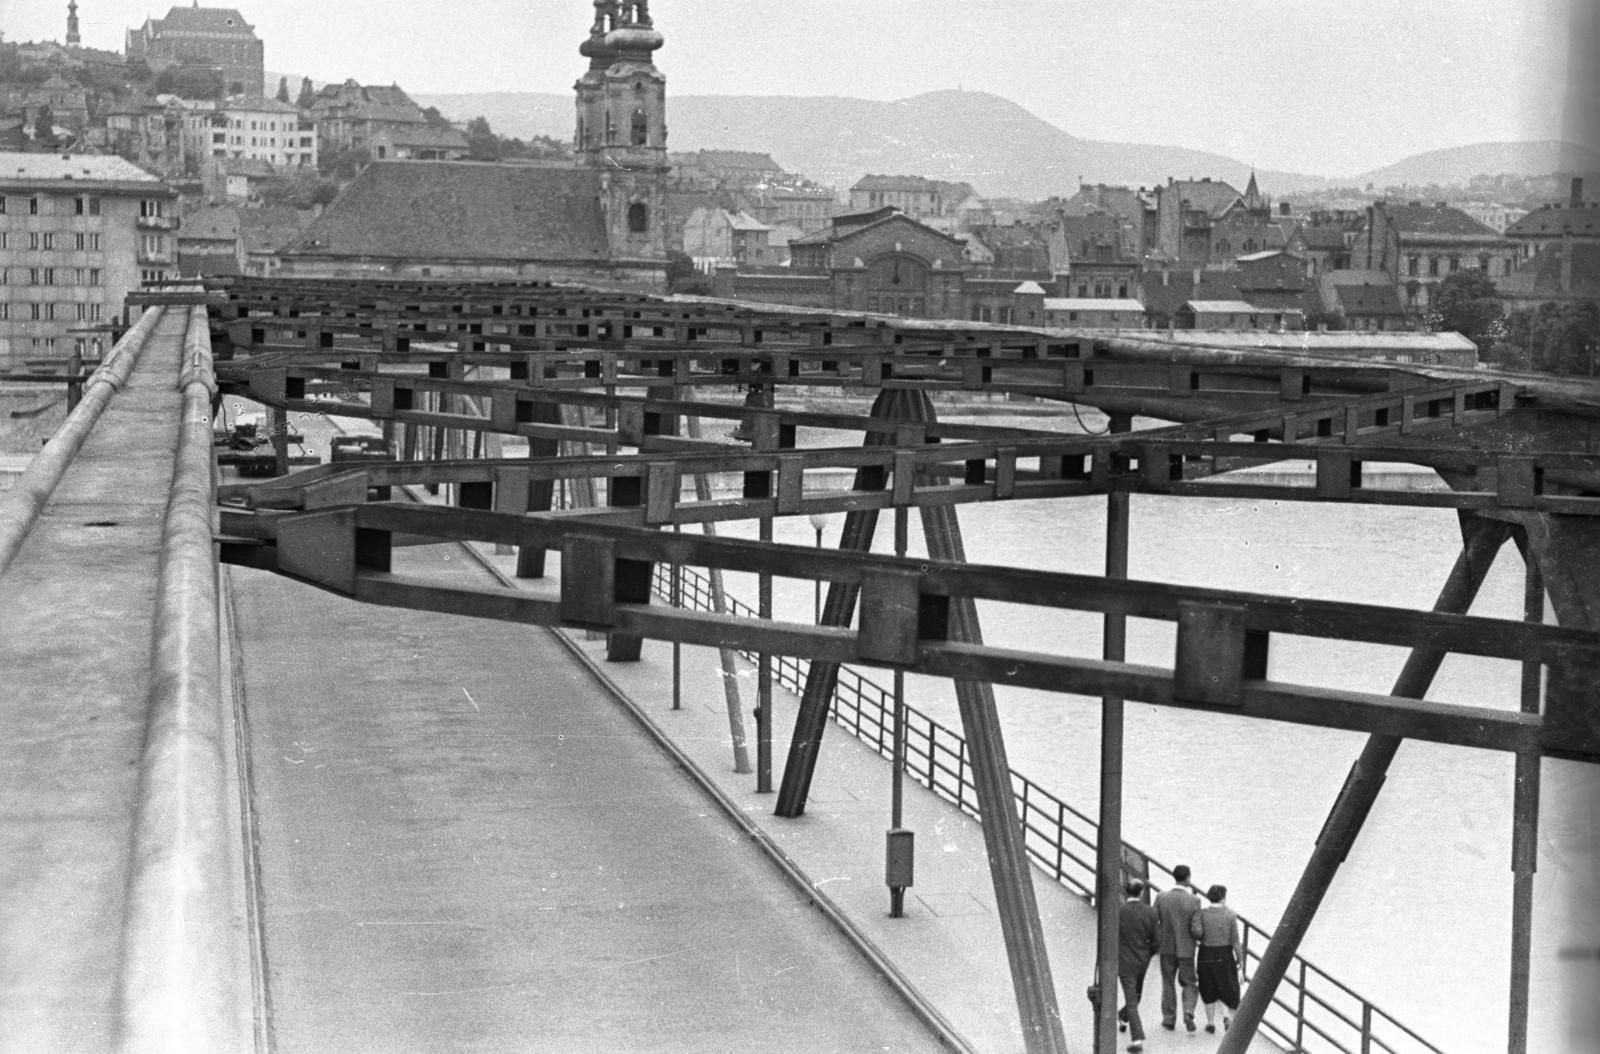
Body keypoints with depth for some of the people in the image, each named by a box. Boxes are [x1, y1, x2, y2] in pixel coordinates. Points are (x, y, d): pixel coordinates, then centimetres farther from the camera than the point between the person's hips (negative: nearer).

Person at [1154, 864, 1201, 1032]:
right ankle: (1188, 1014, -6)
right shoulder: (1194, 900, -14)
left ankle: (1169, 1019, 21)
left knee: (1168, 984, 16)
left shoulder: (1161, 898, -9)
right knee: (1189, 983, 14)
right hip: (1186, 949, -2)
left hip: (1167, 948, 2)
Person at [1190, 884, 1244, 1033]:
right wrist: (1240, 959, -1)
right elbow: (1235, 940, -9)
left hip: (1206, 955, 2)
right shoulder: (1230, 914, -8)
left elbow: (1196, 931, -19)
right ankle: (1229, 1015, -8)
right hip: (1225, 955, -2)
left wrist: (1203, 939, 4)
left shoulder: (1201, 913, -5)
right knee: (1229, 987, 13)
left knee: (1209, 991, 16)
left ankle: (1210, 1022, 20)